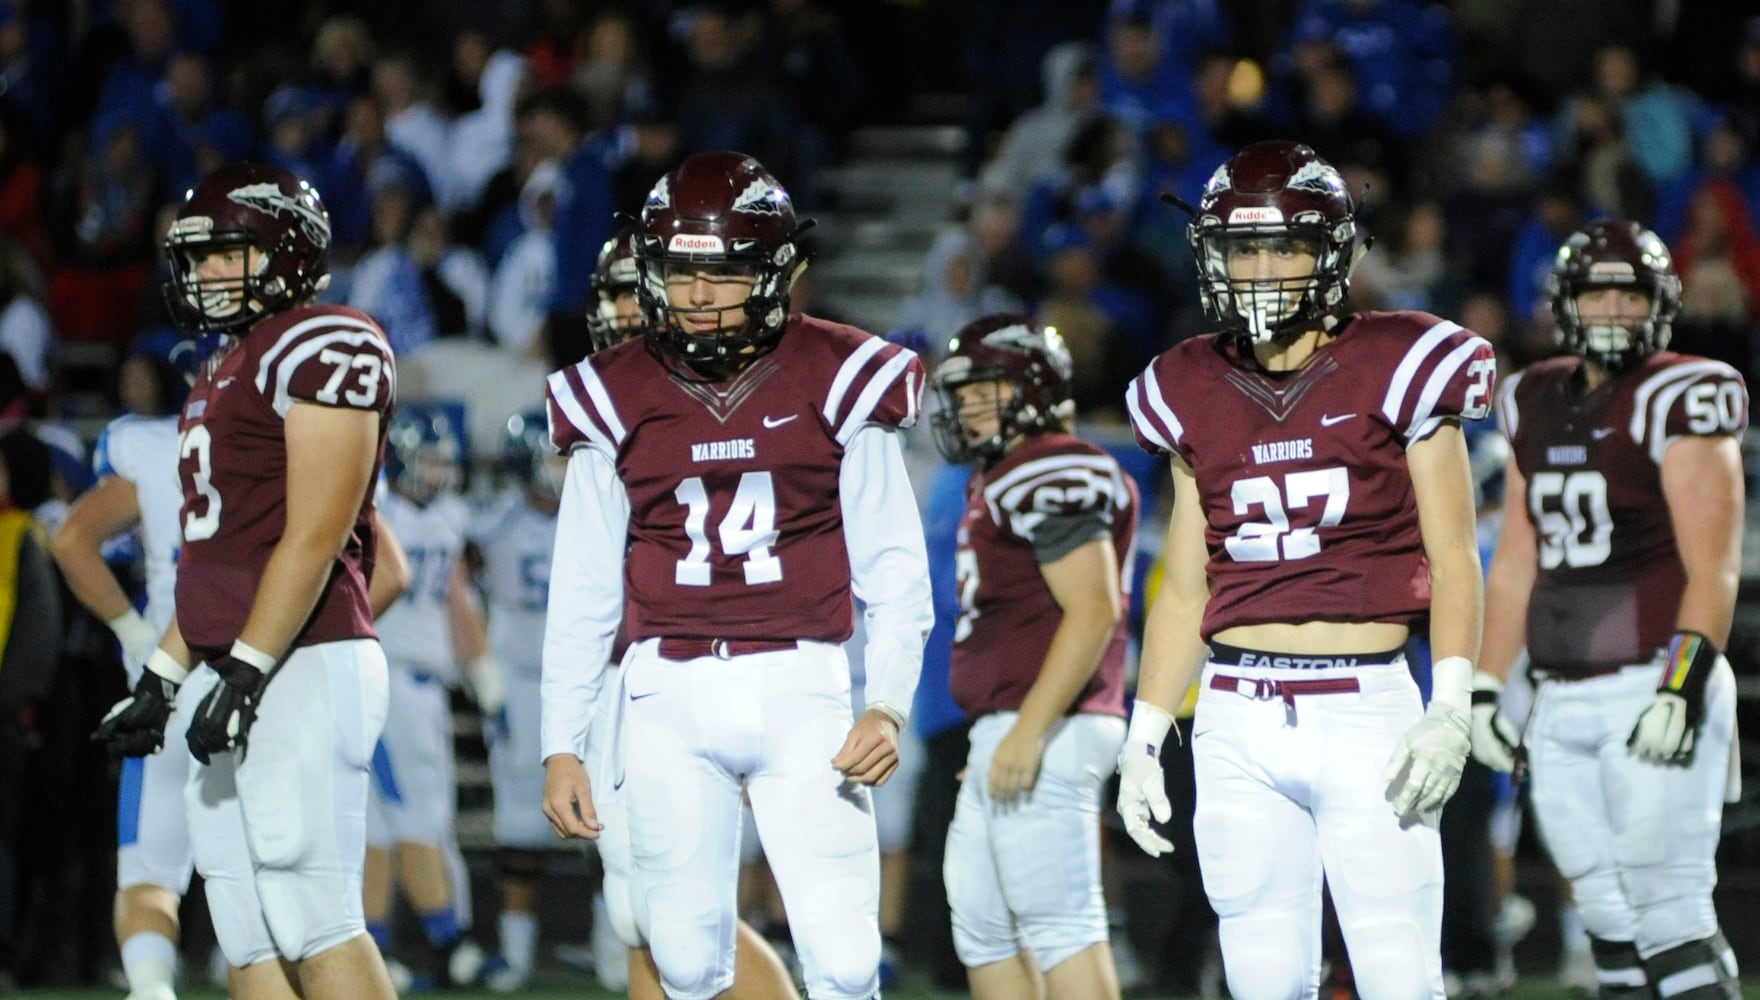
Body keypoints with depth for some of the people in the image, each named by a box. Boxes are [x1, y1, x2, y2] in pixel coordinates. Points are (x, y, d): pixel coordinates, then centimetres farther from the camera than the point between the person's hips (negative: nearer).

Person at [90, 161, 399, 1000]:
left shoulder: (326, 349, -9)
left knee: (317, 927, -12)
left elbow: (315, 537, -17)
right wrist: (162, 676, 21)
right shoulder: (228, 370, 21)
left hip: (302, 670, -10)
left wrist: (246, 670, -20)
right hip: (226, 677, 10)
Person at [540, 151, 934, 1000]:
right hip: (669, 698, 2)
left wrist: (888, 705, -10)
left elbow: (893, 571, 3)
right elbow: (582, 590, 12)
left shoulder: (835, 382, 2)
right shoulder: (615, 399, 7)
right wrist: (561, 745, 8)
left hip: (800, 689, -2)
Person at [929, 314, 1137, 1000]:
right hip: (1000, 734, 11)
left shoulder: (1051, 478, -12)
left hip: (1044, 732, -11)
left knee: (1061, 928, -11)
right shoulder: (1002, 481, 19)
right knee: (982, 928, 14)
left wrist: (1030, 731, -25)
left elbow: (1093, 611, -21)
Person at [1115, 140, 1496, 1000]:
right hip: (1239, 720, 4)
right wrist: (1143, 739, 11)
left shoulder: (1397, 370, 0)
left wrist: (1451, 708, -14)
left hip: (1367, 711, -4)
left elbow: (1453, 562, -2)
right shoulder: (1194, 396, 12)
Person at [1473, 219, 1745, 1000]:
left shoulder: (1678, 402, -6)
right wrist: (1485, 688, 19)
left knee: (1670, 919, -12)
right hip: (1563, 701, 7)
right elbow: (1516, 562, 23)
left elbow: (1712, 568, -13)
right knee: (1611, 925, 7)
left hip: (1654, 692, -7)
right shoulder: (1536, 406, 15)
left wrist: (1684, 686, -23)